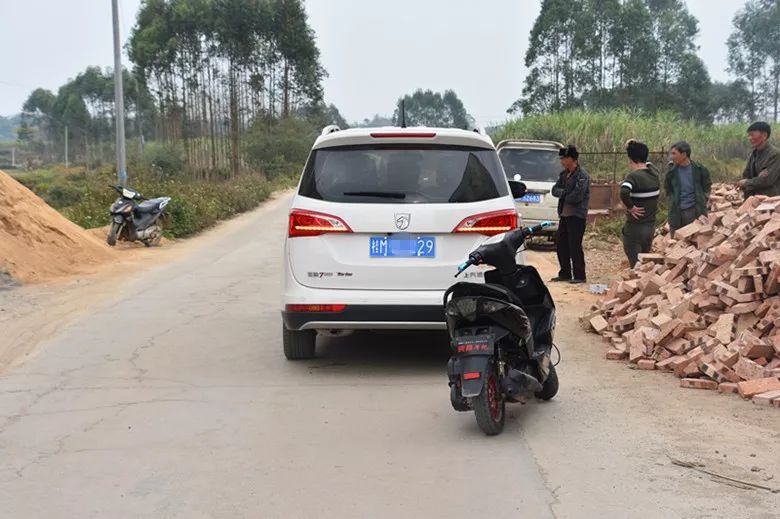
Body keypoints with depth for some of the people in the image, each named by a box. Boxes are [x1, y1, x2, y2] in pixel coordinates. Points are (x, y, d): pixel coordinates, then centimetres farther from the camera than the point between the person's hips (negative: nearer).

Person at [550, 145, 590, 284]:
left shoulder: (582, 176, -13)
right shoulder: (564, 174, 13)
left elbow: (576, 197, -21)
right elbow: (555, 190, 9)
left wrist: (563, 196, -5)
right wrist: (565, 193, -10)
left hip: (577, 216, -9)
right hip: (564, 214, 9)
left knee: (575, 247, -5)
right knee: (561, 245, 12)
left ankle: (579, 276, 3)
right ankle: (565, 274, 22)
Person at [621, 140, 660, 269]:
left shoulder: (634, 176, -19)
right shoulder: (655, 174, 3)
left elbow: (624, 193, -39)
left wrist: (630, 207, -22)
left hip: (635, 228, -7)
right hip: (651, 226, 7)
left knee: (635, 266, 1)